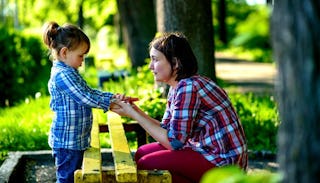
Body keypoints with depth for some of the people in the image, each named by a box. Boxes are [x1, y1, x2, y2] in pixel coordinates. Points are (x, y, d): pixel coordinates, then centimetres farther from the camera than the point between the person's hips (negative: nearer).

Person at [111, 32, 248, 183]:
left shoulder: (188, 87, -22)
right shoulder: (176, 87, 9)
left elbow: (174, 142, -22)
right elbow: (166, 130, 9)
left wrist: (133, 114, -17)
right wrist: (135, 110, -2)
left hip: (224, 160, -10)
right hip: (205, 149, 10)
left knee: (146, 164, -15)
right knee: (142, 153, 9)